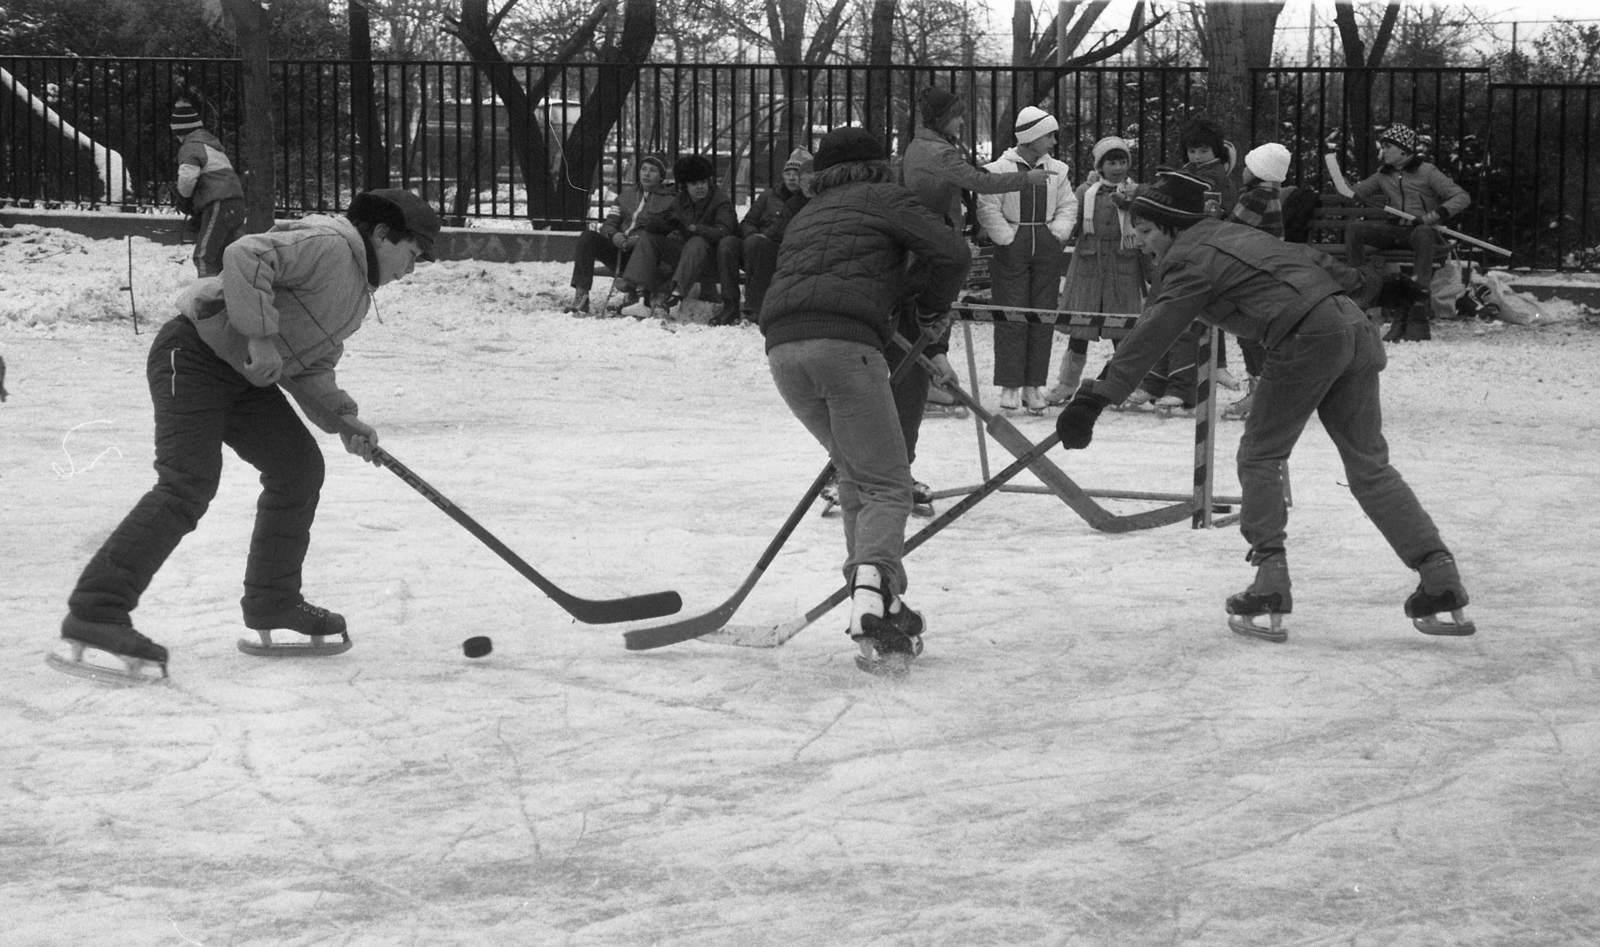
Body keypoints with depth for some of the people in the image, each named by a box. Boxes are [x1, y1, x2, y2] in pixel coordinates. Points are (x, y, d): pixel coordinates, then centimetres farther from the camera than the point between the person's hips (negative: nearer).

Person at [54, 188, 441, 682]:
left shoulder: (356, 293, 18)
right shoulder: (328, 244, -15)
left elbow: (314, 367, 17)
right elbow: (245, 257, -28)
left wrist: (341, 416, 0)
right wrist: (261, 337, -28)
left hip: (244, 376, 10)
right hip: (193, 356, -10)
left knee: (299, 469, 9)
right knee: (188, 485, -20)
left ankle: (272, 603, 21)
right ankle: (96, 612, -24)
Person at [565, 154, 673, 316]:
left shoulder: (670, 200, 5)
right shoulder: (627, 193, 20)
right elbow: (608, 224, 15)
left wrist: (639, 240, -21)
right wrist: (615, 236, -10)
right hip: (619, 250, 4)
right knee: (587, 237, -19)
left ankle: (627, 295, -43)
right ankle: (581, 295, -28)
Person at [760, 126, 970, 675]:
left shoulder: (807, 216, 33)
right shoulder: (884, 199, 13)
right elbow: (951, 253, -1)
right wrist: (931, 306, 18)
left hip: (782, 347, 6)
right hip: (845, 345, -6)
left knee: (854, 472, 22)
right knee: (886, 485, -2)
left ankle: (875, 606, 17)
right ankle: (873, 598, -25)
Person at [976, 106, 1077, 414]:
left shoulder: (1056, 170, 7)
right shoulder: (999, 169, -6)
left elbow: (1068, 205, 12)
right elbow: (988, 209, -8)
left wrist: (1058, 233, -2)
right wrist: (1008, 238, -12)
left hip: (1047, 249, 4)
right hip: (1011, 248, -4)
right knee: (1011, 318, -4)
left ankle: (1034, 385, 9)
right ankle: (1009, 386, -1)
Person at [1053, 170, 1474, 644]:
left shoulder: (1190, 261, -1)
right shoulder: (1230, 233, 23)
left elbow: (1150, 337, -11)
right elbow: (1311, 258, 31)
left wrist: (1096, 397, -14)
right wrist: (1376, 283, 41)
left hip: (1306, 338, -8)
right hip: (1355, 328, 8)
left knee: (1260, 457, 7)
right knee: (1369, 465, 12)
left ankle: (1268, 596, 2)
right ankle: (1442, 586, 7)